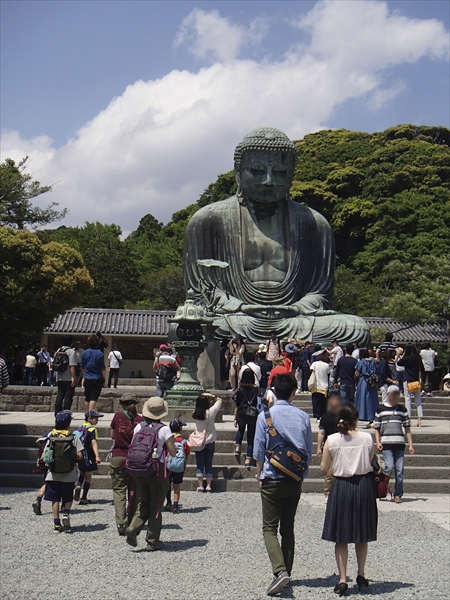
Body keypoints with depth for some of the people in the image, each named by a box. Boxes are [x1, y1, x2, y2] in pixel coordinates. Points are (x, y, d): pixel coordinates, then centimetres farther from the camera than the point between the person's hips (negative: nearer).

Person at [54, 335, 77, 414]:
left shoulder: (58, 351, 13)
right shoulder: (71, 351, -11)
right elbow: (72, 366, -17)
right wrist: (74, 377, -17)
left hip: (59, 378, 7)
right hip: (68, 378, -7)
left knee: (60, 395, 11)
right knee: (68, 395, -3)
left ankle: (57, 413, 10)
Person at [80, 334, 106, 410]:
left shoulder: (84, 353, 3)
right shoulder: (99, 353, -9)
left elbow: (82, 366, 13)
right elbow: (102, 368, -7)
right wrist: (104, 378, 6)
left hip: (87, 379, 4)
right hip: (97, 379, -4)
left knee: (87, 399, 15)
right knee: (93, 398, -6)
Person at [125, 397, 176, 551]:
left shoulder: (138, 427, 1)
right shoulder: (164, 430, -11)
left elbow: (132, 447, 6)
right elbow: (173, 453, -8)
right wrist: (171, 441, 9)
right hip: (157, 470, -4)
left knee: (143, 503, 17)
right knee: (156, 506, 7)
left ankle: (133, 527, -7)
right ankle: (153, 541, 12)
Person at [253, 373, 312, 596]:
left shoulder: (265, 416, -9)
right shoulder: (303, 417, 0)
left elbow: (259, 451, -5)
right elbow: (309, 451, 7)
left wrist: (259, 476, 10)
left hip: (272, 480, -4)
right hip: (295, 481, 4)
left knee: (270, 528, 0)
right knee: (288, 528, 14)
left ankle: (280, 571, -18)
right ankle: (286, 572, 19)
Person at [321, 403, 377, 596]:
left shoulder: (331, 440, -9)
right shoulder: (367, 438, -6)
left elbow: (324, 469, -3)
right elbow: (370, 462, 3)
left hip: (341, 486, -1)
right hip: (364, 485, 1)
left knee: (341, 537, 6)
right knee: (362, 536, 17)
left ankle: (342, 580, 3)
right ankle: (361, 575, 26)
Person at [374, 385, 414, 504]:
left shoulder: (402, 409, 12)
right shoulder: (380, 409, 8)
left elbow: (407, 428, 13)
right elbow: (377, 428, 10)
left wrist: (410, 445, 6)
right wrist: (377, 442, -3)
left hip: (399, 444, 2)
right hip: (386, 444, -2)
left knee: (400, 470, -1)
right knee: (389, 467, -14)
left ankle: (398, 495, 8)